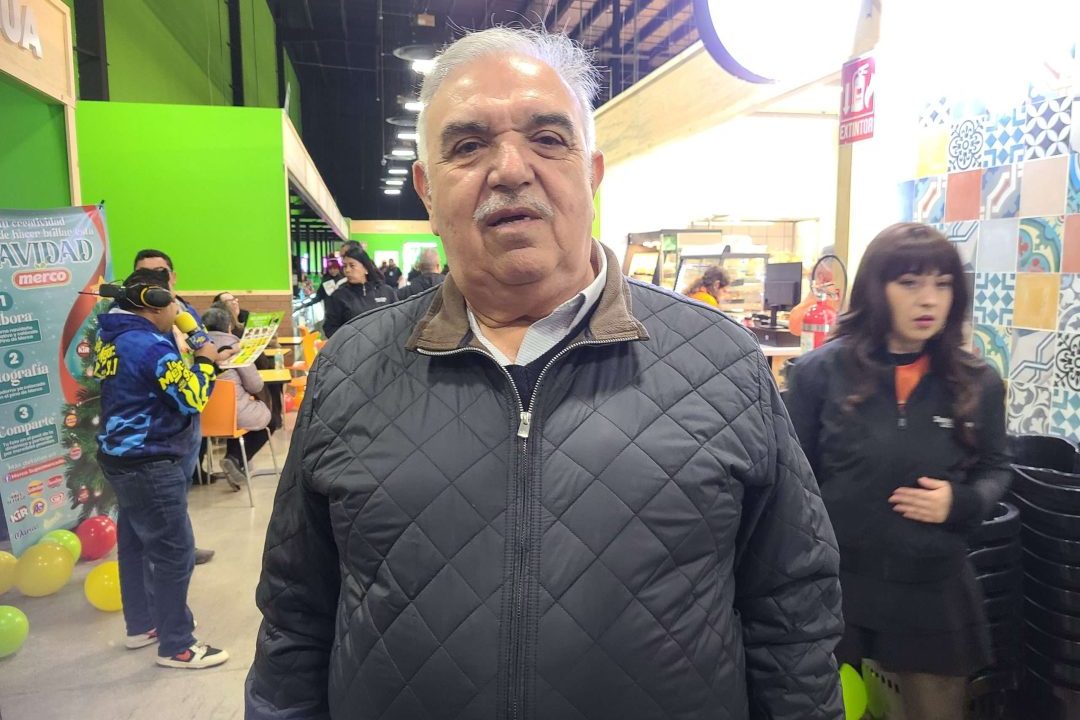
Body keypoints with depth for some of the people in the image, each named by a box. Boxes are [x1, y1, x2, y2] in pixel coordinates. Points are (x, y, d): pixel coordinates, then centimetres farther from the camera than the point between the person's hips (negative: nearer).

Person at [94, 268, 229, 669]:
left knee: (136, 543, 20)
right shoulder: (151, 346, -23)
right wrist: (206, 360, -7)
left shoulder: (114, 336, 7)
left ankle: (141, 625, 36)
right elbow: (192, 398, -21)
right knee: (174, 552, -1)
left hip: (125, 457, 10)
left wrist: (192, 359, 2)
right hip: (149, 465, -10)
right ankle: (176, 646, 11)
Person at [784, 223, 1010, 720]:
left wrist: (961, 503, -10)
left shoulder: (978, 383, -1)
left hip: (932, 593, 2)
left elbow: (995, 470, 13)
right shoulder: (821, 371, -9)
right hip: (833, 585, -2)